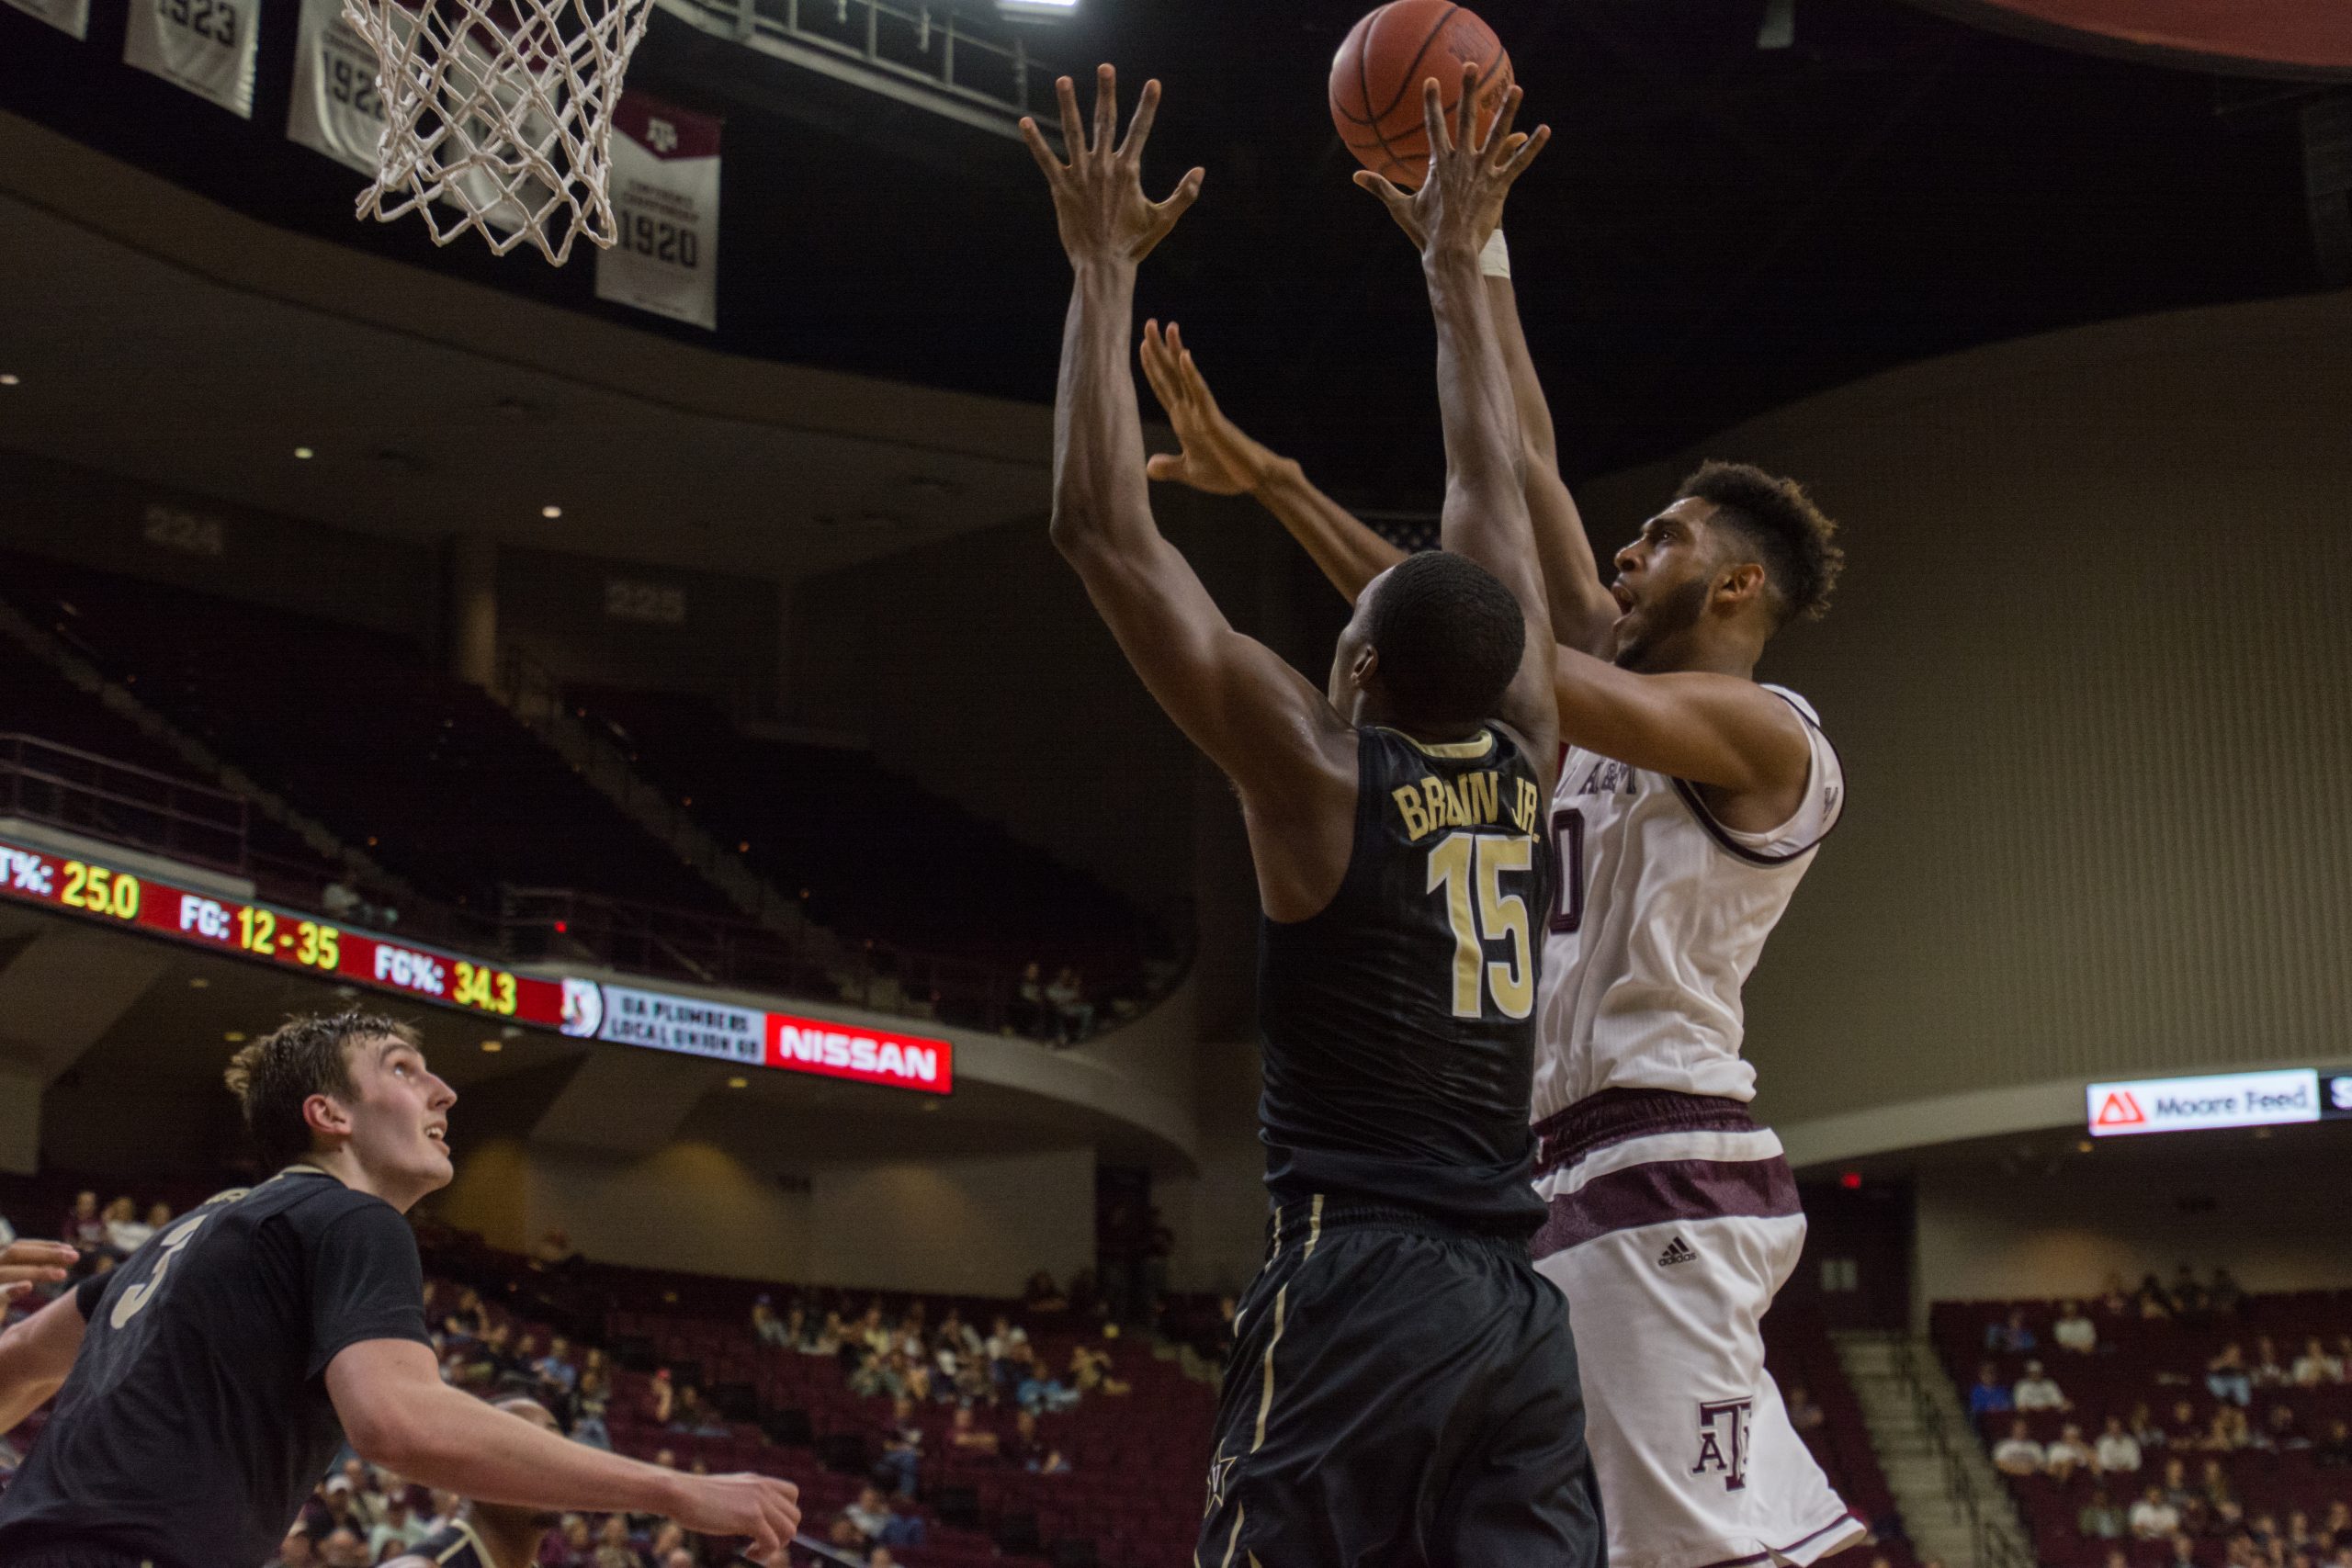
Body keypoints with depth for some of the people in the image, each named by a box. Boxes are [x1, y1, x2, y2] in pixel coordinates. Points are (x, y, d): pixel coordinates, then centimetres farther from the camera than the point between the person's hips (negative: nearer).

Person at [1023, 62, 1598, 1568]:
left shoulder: (1317, 768, -3)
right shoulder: (1521, 761, 10)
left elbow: (1107, 532, -2)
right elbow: (1494, 496, 23)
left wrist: (1106, 269, 5)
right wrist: (1457, 267, 32)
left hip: (1357, 1283, -5)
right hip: (1517, 1303, 6)